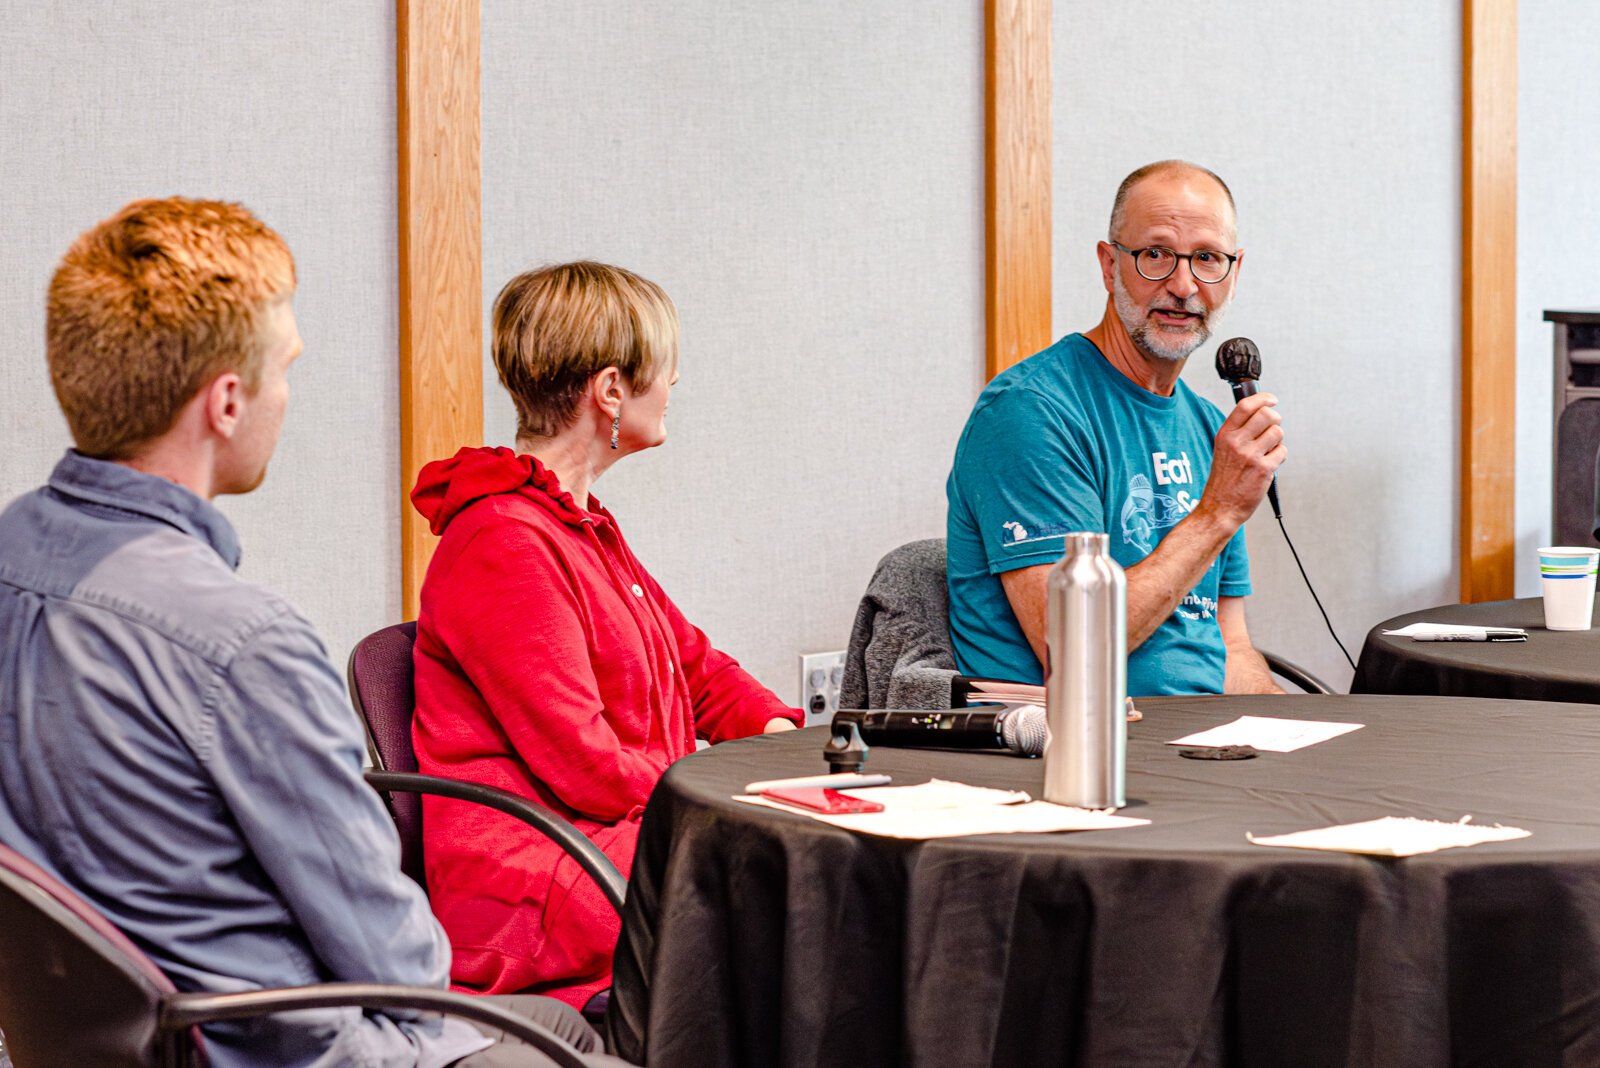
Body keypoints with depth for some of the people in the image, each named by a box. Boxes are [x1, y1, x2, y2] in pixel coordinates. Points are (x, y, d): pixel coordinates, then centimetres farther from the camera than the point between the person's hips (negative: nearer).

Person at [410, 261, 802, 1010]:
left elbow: (694, 666, 25)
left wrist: (781, 734, 5)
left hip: (624, 837, 10)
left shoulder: (584, 527, 20)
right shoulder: (504, 547, -15)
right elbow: (587, 770, -18)